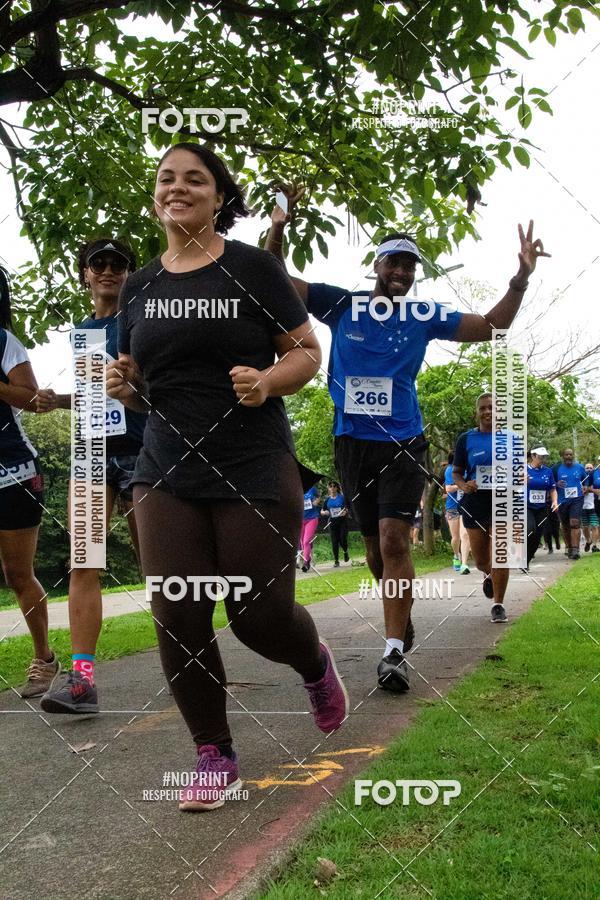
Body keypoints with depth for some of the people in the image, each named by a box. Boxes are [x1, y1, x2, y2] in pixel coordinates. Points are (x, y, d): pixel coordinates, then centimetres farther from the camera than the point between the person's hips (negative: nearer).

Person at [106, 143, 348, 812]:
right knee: (177, 619, -2)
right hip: (167, 475, 4)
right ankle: (214, 758, 17)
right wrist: (123, 386, -4)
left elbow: (308, 353, 1)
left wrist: (267, 381, -20)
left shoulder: (251, 267, -2)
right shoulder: (139, 287, 10)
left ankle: (316, 666, 37)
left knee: (260, 616, 0)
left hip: (256, 472, -3)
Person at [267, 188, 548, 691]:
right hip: (353, 442, 1)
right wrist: (278, 231, -15)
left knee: (394, 542, -15)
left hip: (404, 444, -1)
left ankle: (395, 653, -12)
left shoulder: (424, 317, 3)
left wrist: (522, 277, -4)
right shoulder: (341, 305, 2)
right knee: (375, 546, 12)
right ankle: (402, 617, 38)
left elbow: (492, 326, 8)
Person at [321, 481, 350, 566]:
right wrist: (325, 512, -8)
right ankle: (336, 560, 8)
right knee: (334, 542, -1)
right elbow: (322, 511, 14)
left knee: (343, 540, -9)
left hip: (342, 521, -2)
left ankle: (345, 552, 24)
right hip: (332, 522, 2)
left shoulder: (342, 497, 0)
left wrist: (346, 511, -19)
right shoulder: (327, 499, 8)